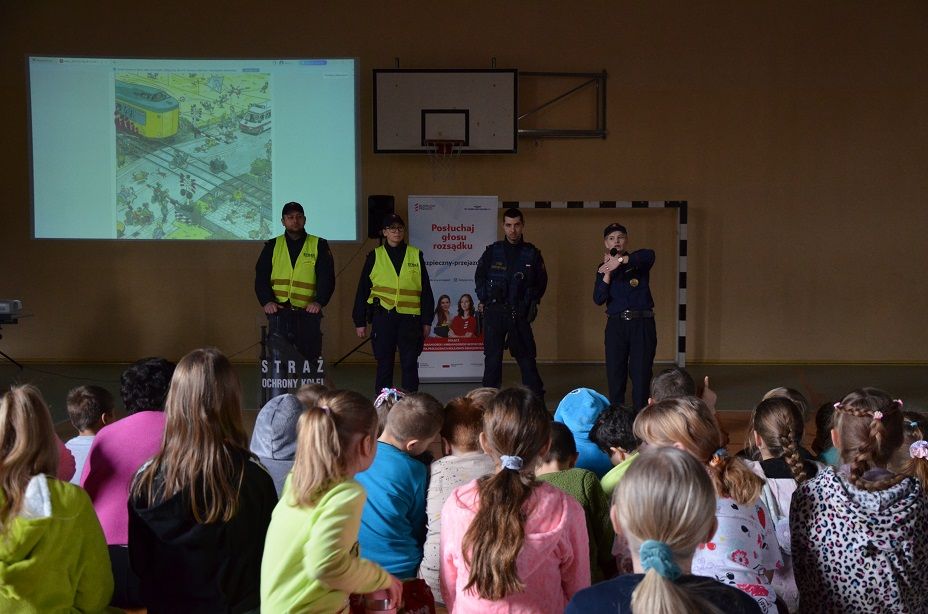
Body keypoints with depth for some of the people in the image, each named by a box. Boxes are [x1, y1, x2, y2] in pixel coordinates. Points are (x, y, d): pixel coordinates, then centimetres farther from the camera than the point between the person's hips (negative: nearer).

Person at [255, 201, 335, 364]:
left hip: (308, 313, -1)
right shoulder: (272, 246, 12)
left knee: (310, 359, 1)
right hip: (278, 313, 1)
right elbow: (261, 277, 6)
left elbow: (327, 277, 0)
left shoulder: (319, 245, 8)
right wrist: (267, 301, -12)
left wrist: (319, 301, -17)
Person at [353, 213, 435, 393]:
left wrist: (426, 321, 6)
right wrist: (360, 322, 5)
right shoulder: (374, 256, 6)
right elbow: (362, 290, 8)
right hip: (383, 317, 0)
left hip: (410, 318, 1)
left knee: (410, 363, 3)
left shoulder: (416, 255, 8)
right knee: (384, 363, 5)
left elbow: (426, 290, 10)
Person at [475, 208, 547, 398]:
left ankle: (536, 397, 8)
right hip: (494, 311, 0)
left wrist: (532, 301, 5)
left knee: (526, 355, 1)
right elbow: (479, 277, 13)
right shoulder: (492, 251, 4)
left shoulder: (532, 253, 4)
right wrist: (484, 299, 5)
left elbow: (542, 281, 13)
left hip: (520, 312, 0)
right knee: (492, 356, 3)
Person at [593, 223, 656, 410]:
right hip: (616, 325, 2)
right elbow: (598, 299, -3)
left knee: (641, 372, -3)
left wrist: (621, 260, -32)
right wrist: (608, 273, -11)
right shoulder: (603, 269, 10)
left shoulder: (637, 260, 3)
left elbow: (649, 255, -23)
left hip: (642, 324, -2)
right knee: (615, 373, 2)